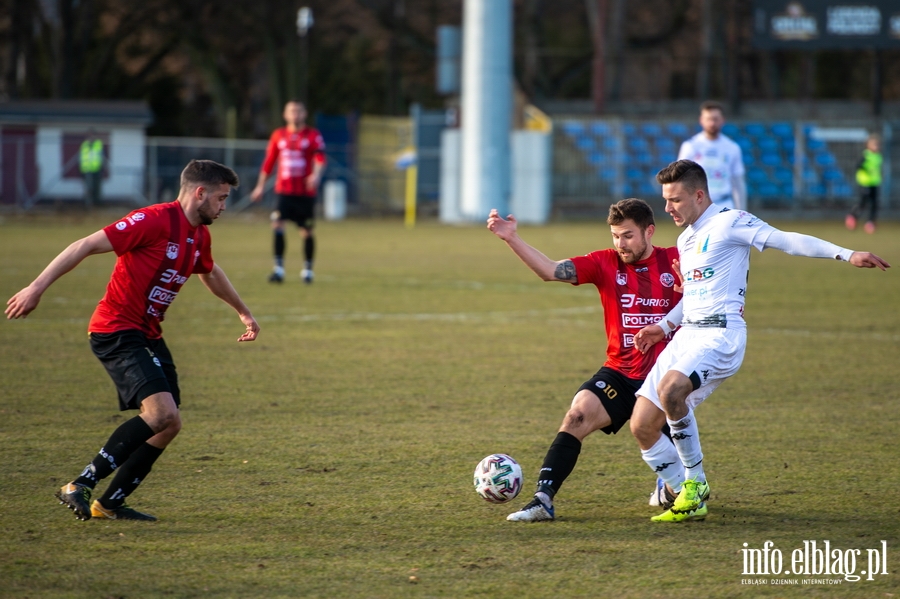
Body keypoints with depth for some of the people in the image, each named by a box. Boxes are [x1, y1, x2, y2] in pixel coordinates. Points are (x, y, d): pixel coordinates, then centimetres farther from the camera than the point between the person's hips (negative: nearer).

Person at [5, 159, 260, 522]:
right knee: (162, 412, -23)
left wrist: (243, 312, 47)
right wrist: (37, 288, -21)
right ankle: (80, 486, -19)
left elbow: (210, 273, 35)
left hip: (148, 336, 10)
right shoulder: (155, 220, -17)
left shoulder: (199, 235, 11)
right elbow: (86, 246, -18)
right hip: (116, 331, -10)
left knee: (169, 425, 4)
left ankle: (110, 503, 13)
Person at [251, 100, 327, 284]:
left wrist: (316, 175, -32)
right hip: (284, 191, 2)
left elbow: (320, 158, -12)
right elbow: (269, 162, 17)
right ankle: (278, 268, -14)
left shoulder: (313, 136, 1)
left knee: (307, 232, 4)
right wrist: (260, 186, 18)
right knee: (277, 224, -16)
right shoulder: (278, 136, 11)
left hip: (305, 192, -2)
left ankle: (307, 269, 21)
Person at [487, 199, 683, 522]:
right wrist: (512, 239, -24)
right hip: (620, 374, 0)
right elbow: (551, 270, -13)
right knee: (577, 416, -21)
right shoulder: (605, 263, -2)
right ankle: (543, 500, -24)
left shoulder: (674, 262, -4)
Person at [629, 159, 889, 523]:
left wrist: (845, 254, -24)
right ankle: (689, 500, 9)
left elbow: (787, 240, -14)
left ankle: (695, 484, -19)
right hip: (686, 335, 9)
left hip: (720, 335, -9)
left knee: (670, 389, -35)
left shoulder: (729, 223, -5)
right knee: (642, 426, -1)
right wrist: (664, 326, 19)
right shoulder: (685, 239, 21)